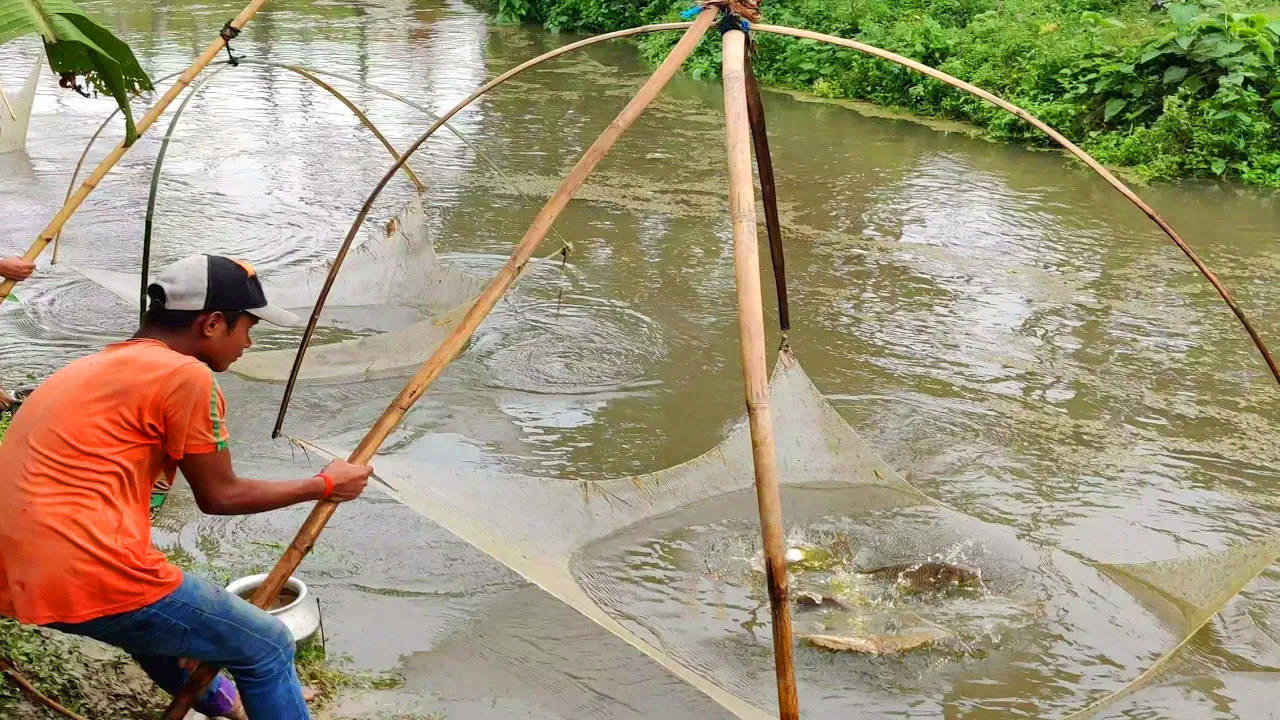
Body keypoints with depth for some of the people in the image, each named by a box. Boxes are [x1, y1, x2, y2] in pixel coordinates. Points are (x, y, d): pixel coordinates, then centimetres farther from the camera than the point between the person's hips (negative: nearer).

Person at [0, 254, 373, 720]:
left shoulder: (95, 366, 19)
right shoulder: (185, 375, -8)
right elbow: (220, 496, -1)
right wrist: (323, 486, 12)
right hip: (91, 578, -10)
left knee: (154, 615, 38)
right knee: (268, 647, 5)